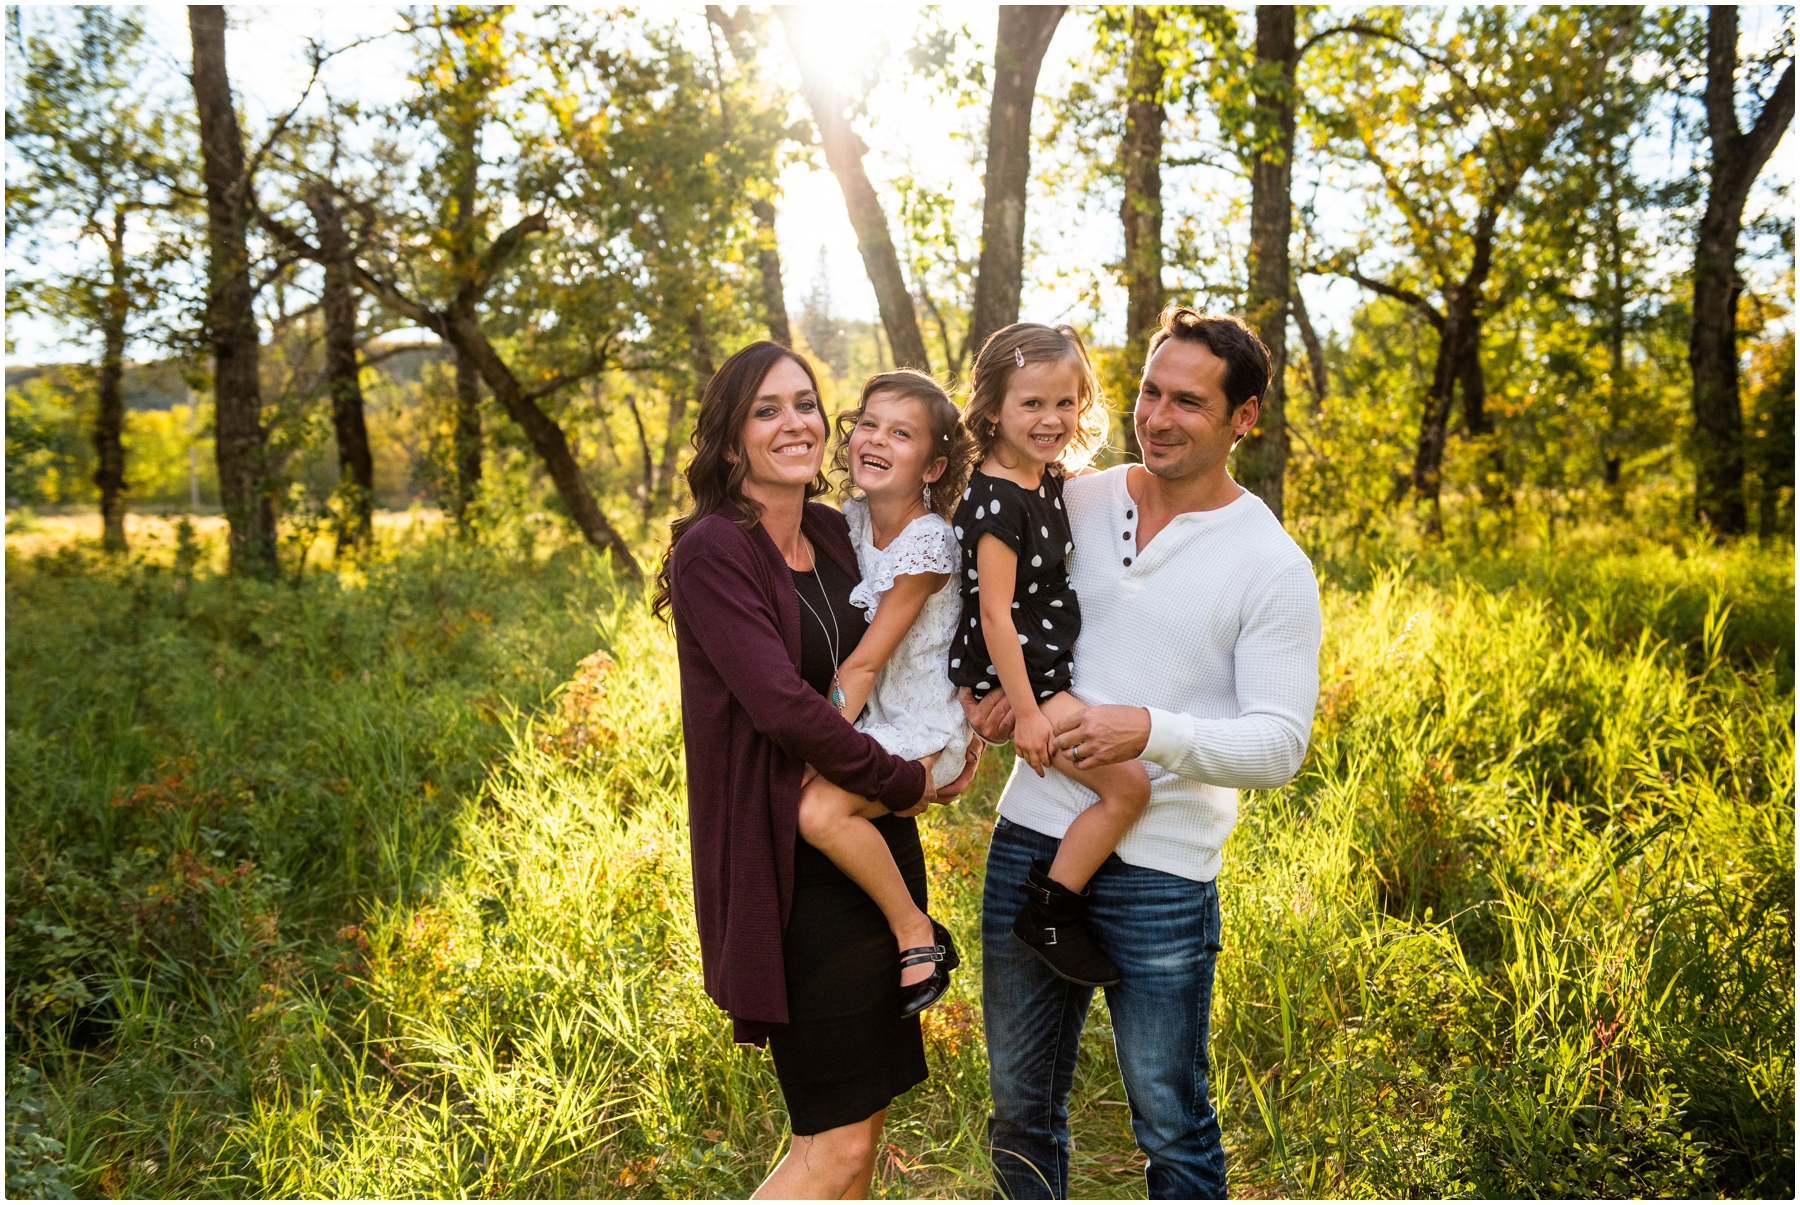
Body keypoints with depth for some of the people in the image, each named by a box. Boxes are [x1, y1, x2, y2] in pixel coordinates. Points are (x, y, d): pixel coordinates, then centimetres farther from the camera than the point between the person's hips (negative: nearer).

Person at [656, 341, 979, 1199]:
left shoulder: (836, 538, 8)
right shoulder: (712, 552, -15)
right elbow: (781, 704, -23)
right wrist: (905, 783, -11)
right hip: (794, 867, -8)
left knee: (866, 1105, 19)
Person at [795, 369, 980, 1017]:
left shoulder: (927, 543, -19)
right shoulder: (854, 517, 4)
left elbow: (864, 662, -19)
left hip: (922, 729, -9)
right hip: (875, 717, 9)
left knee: (820, 810, -25)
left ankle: (918, 935, -6)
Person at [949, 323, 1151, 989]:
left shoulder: (1050, 479, 6)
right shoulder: (996, 498, -21)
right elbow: (995, 613, -22)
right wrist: (1026, 710, -20)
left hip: (1052, 667, 10)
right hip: (1015, 676, -10)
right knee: (1128, 785, -14)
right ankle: (1047, 915, -1)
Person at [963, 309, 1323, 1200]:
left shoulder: (1272, 567, -7)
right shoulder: (1071, 505, 4)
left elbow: (1279, 744, -10)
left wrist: (1154, 732, -26)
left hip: (1161, 869, -3)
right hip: (1030, 839, 4)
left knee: (1170, 1126, 12)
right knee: (1019, 1109, 18)